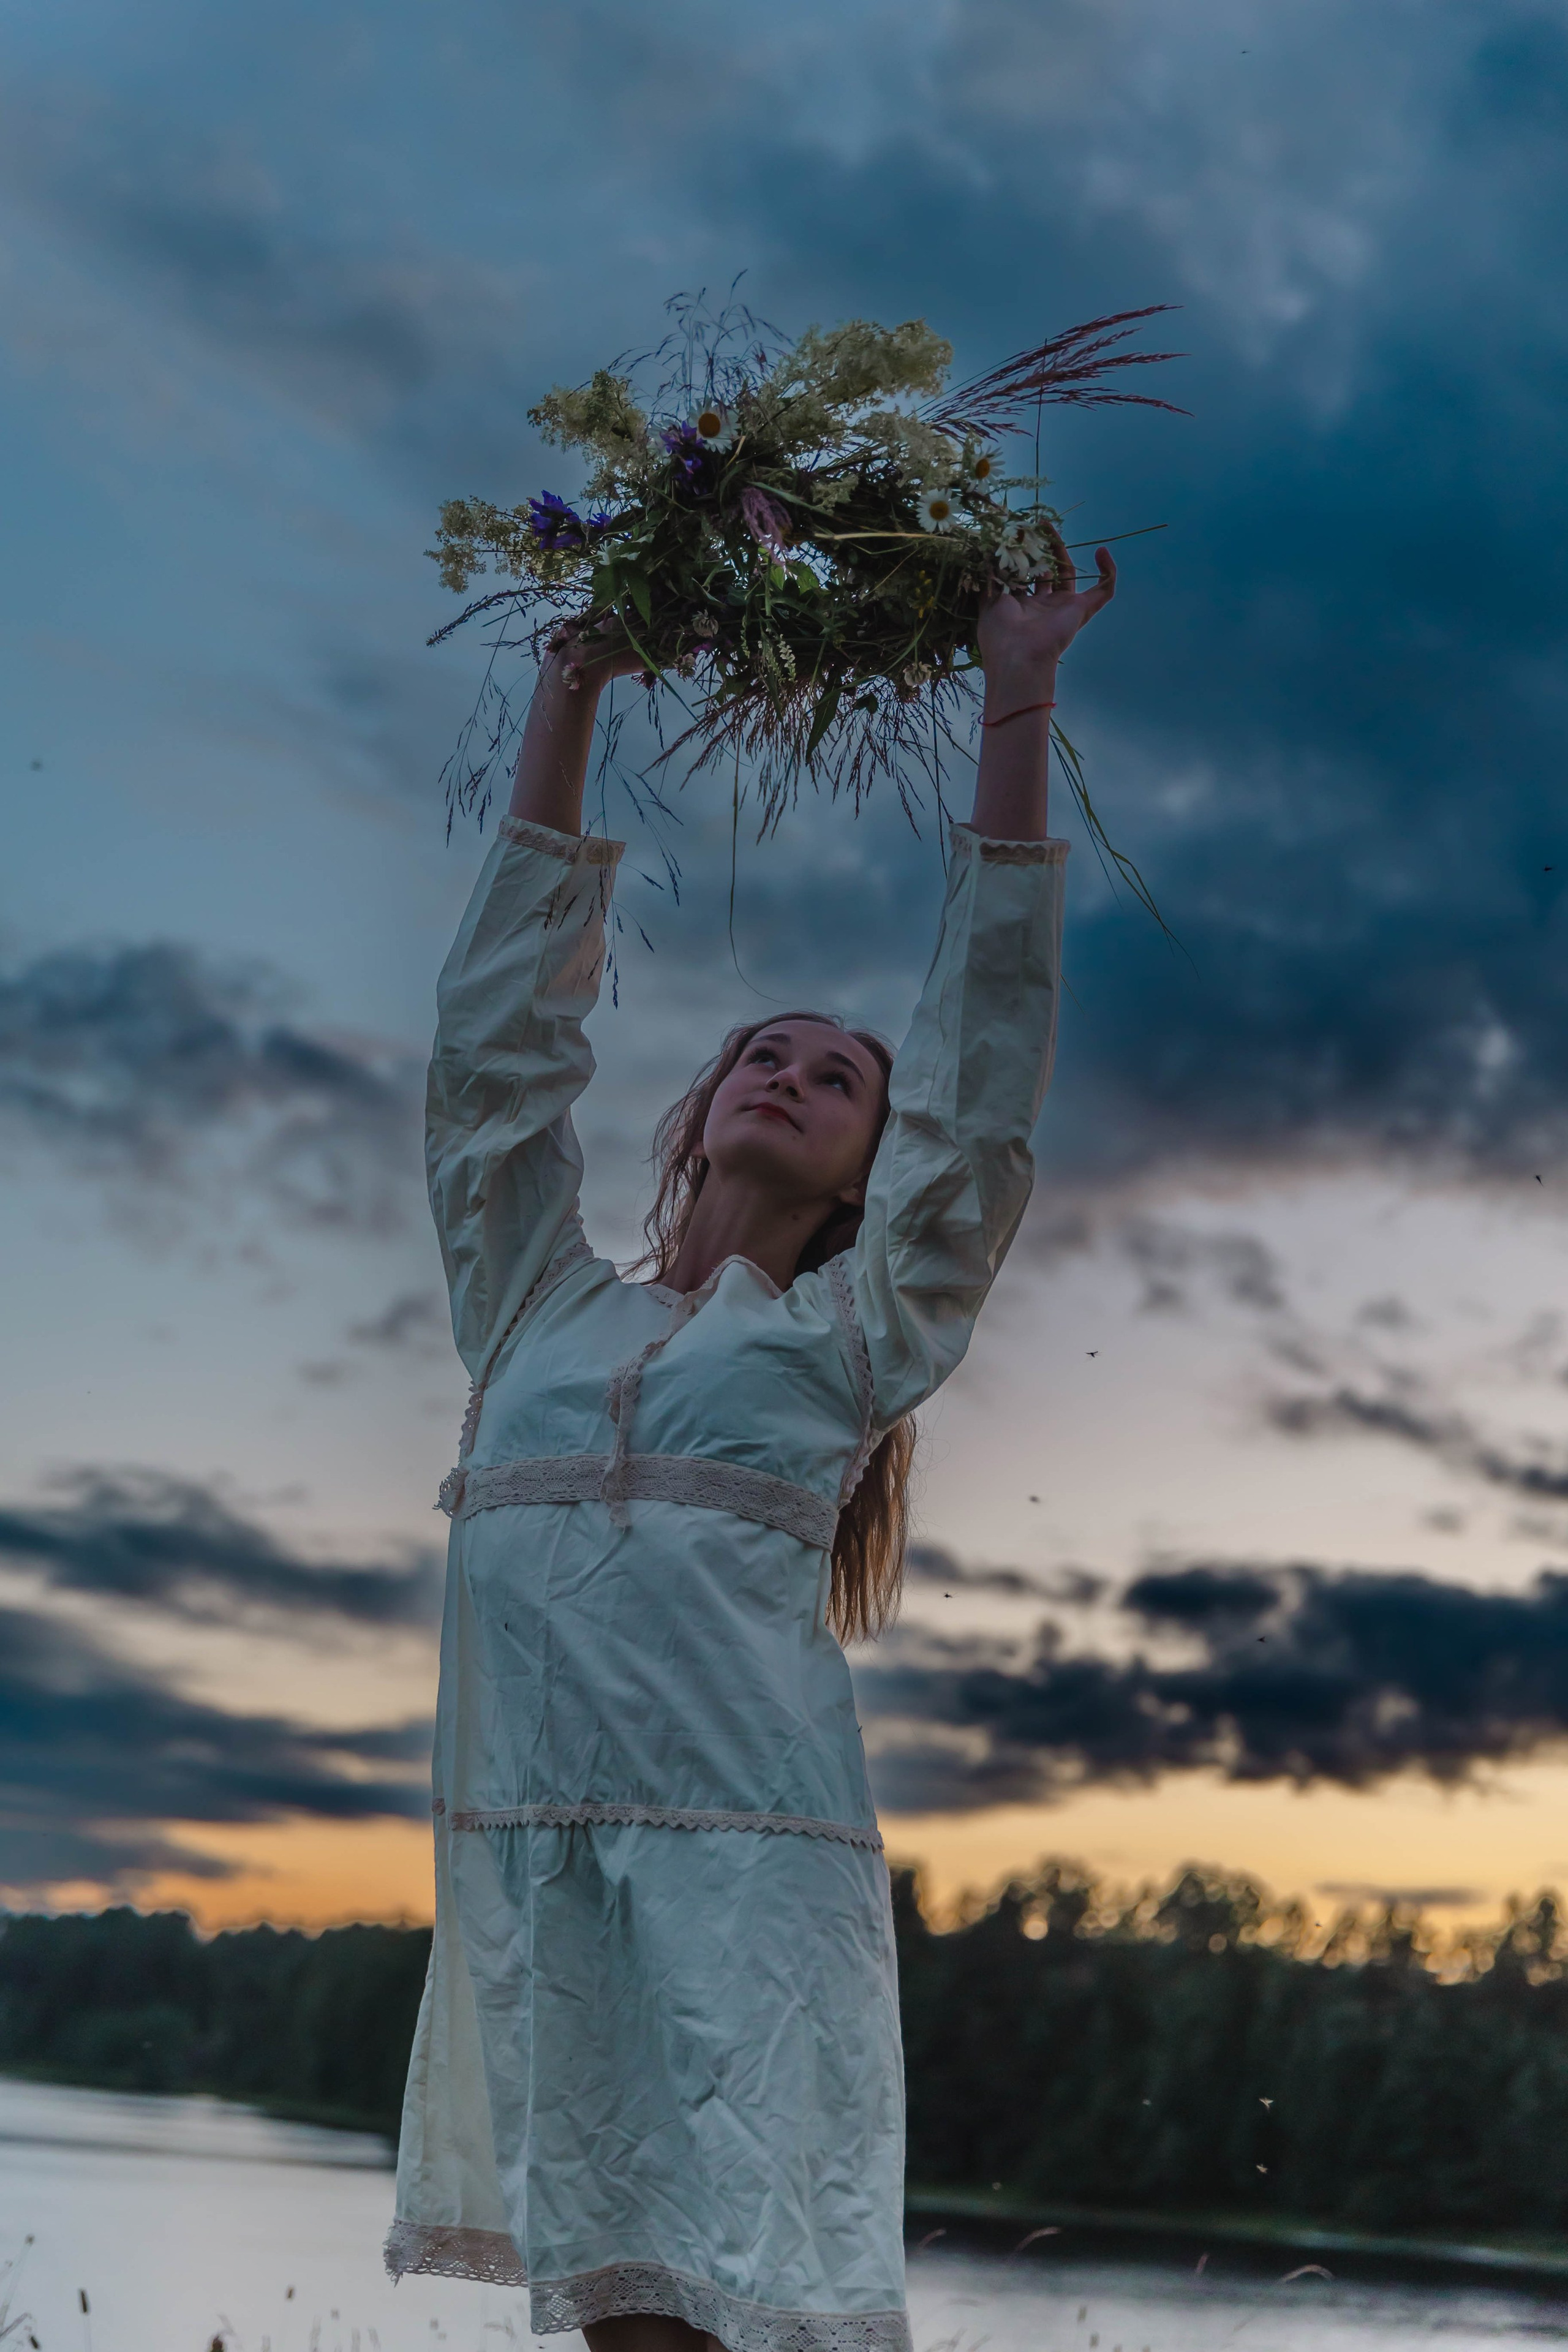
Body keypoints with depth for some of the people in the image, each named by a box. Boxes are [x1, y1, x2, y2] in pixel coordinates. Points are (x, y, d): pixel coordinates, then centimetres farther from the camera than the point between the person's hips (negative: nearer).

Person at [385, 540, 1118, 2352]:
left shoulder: (854, 1335, 13)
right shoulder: (539, 1310, 20)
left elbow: (982, 1061, 9)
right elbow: (502, 1036, 19)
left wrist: (1018, 705, 7)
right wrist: (567, 701, 19)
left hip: (748, 1853, -2)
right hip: (527, 1847, 3)